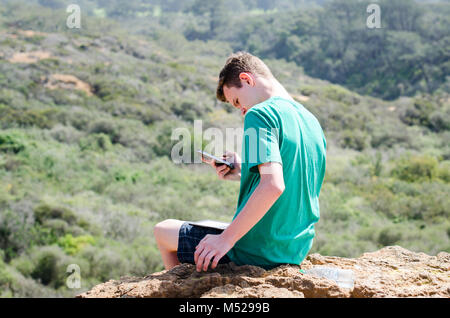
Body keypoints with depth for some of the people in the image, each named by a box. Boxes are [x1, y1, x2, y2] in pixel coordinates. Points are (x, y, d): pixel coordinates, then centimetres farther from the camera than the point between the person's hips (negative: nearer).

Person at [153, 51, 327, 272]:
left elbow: (273, 186, -30)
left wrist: (227, 239, -26)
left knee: (163, 231, 11)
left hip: (260, 252, -9)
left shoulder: (260, 114, -16)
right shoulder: (311, 121, 10)